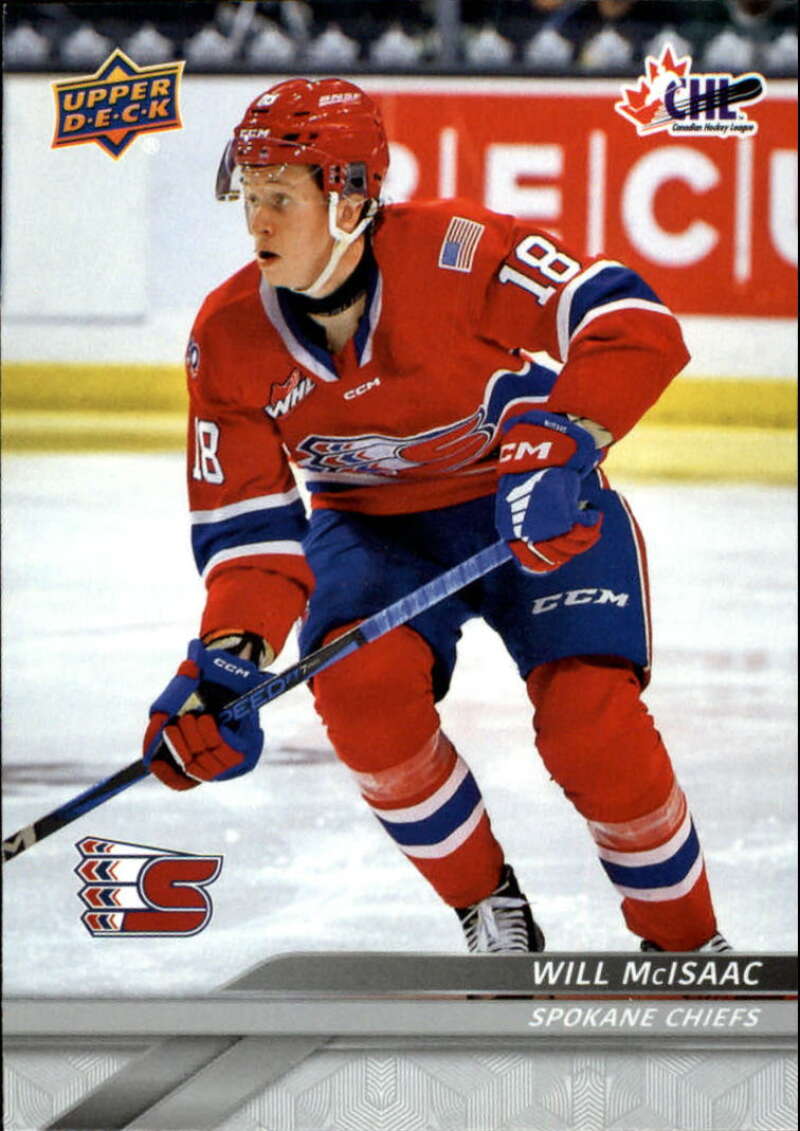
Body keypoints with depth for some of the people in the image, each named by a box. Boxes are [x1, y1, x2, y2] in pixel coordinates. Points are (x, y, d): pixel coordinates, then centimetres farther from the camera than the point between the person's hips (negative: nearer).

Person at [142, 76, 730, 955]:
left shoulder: (456, 251, -26)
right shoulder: (228, 339, -14)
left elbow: (633, 326, -28)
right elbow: (248, 524, -11)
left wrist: (558, 445, -41)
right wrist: (230, 654, -28)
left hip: (540, 509, -3)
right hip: (373, 526, 3)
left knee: (591, 724, -22)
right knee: (360, 688, -27)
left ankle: (687, 944, 4)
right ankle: (490, 913, -3)